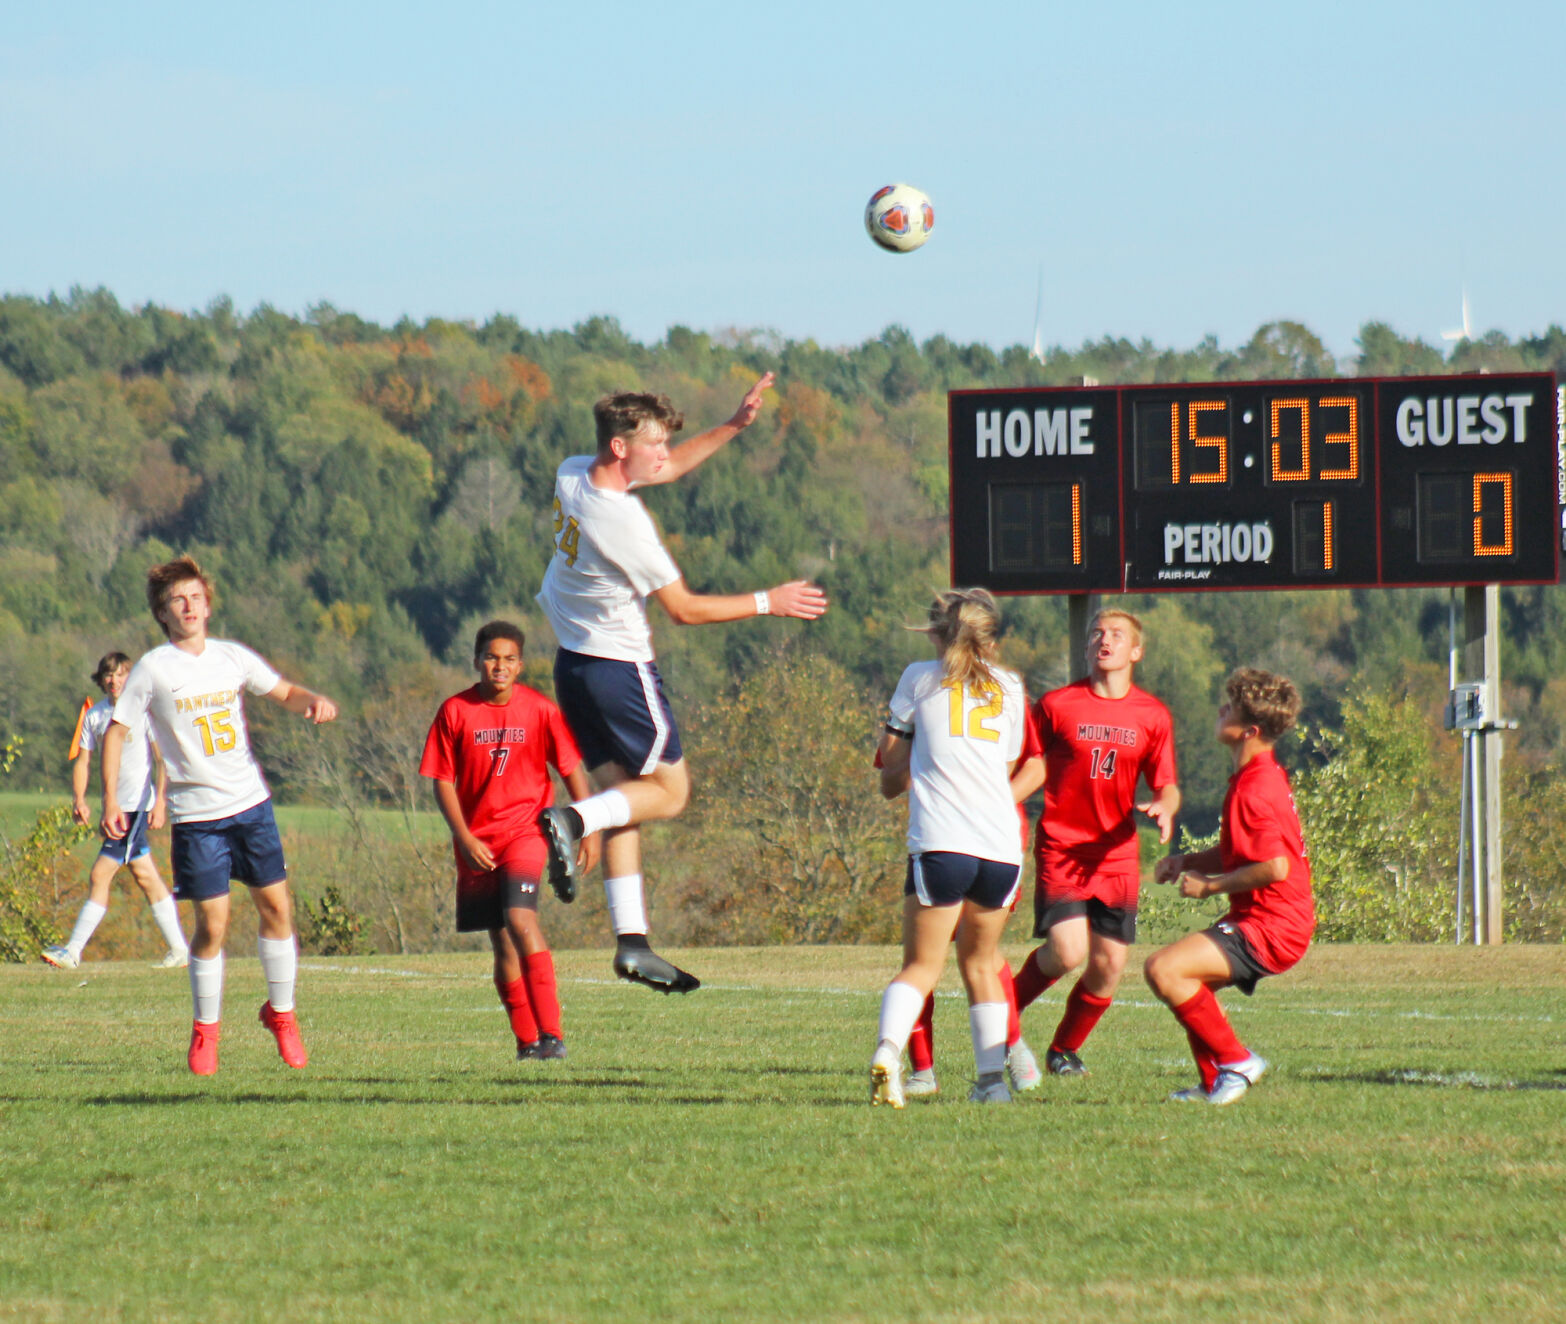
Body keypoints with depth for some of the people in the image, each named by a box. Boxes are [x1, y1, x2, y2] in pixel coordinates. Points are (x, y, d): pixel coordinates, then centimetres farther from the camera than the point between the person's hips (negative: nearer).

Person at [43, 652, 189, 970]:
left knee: (100, 875, -11)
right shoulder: (94, 715, 10)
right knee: (144, 875, 12)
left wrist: (160, 801, -17)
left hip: (140, 804, -7)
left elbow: (162, 759, -9)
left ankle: (73, 951, -10)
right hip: (117, 806, 7)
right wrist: (79, 799, -5)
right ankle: (179, 948, 19)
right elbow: (83, 759, 10)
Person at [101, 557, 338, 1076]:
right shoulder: (153, 670, -4)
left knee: (276, 906, 1)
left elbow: (283, 692, 18)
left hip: (251, 803, 3)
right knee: (213, 923, -5)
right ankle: (205, 1028, 13)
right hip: (197, 814, -3)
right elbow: (116, 732, -1)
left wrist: (313, 700, -5)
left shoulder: (233, 657, 5)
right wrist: (110, 800, -9)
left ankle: (281, 1012, 20)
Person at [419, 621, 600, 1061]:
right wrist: (464, 839, -10)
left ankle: (551, 1033, -24)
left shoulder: (540, 710, -4)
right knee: (502, 943, 7)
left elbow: (573, 771, 4)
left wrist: (590, 831, -1)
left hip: (526, 830, -2)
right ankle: (527, 1041, 18)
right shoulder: (455, 712, -3)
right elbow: (442, 780, 0)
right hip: (477, 842, 2)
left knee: (520, 918, -23)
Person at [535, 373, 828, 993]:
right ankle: (572, 819, -16)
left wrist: (734, 426, 10)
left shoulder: (572, 475, -1)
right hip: (619, 666, -8)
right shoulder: (622, 521, -25)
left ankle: (631, 941, 7)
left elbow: (668, 468, 16)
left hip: (573, 662, 8)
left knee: (624, 794, 11)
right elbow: (685, 608, -16)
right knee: (669, 790, 7)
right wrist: (767, 602, -6)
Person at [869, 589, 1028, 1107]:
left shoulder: (920, 679, 12)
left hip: (940, 844, -3)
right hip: (1003, 846, 3)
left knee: (921, 966, -3)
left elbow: (889, 780, 14)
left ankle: (887, 1050, -28)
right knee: (981, 963, 20)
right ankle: (993, 1075, 13)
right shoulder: (1009, 687, 19)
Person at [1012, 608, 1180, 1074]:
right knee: (1067, 951, -20)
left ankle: (1064, 1050, 24)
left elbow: (1167, 787, 8)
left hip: (1116, 856, 3)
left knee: (1108, 966, 0)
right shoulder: (1057, 705, -2)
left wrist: (1163, 807, -15)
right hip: (1061, 848, -3)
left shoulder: (1153, 716, 5)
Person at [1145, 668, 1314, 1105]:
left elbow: (1275, 867, -28)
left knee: (1163, 970, -21)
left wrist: (1211, 885, -15)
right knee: (1186, 977, 25)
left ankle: (1235, 1062, -12)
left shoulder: (1255, 790, -20)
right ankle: (1215, 1084, 24)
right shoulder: (1263, 776, 14)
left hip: (1269, 929, -11)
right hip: (1260, 921, 11)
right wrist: (1186, 863, 9)